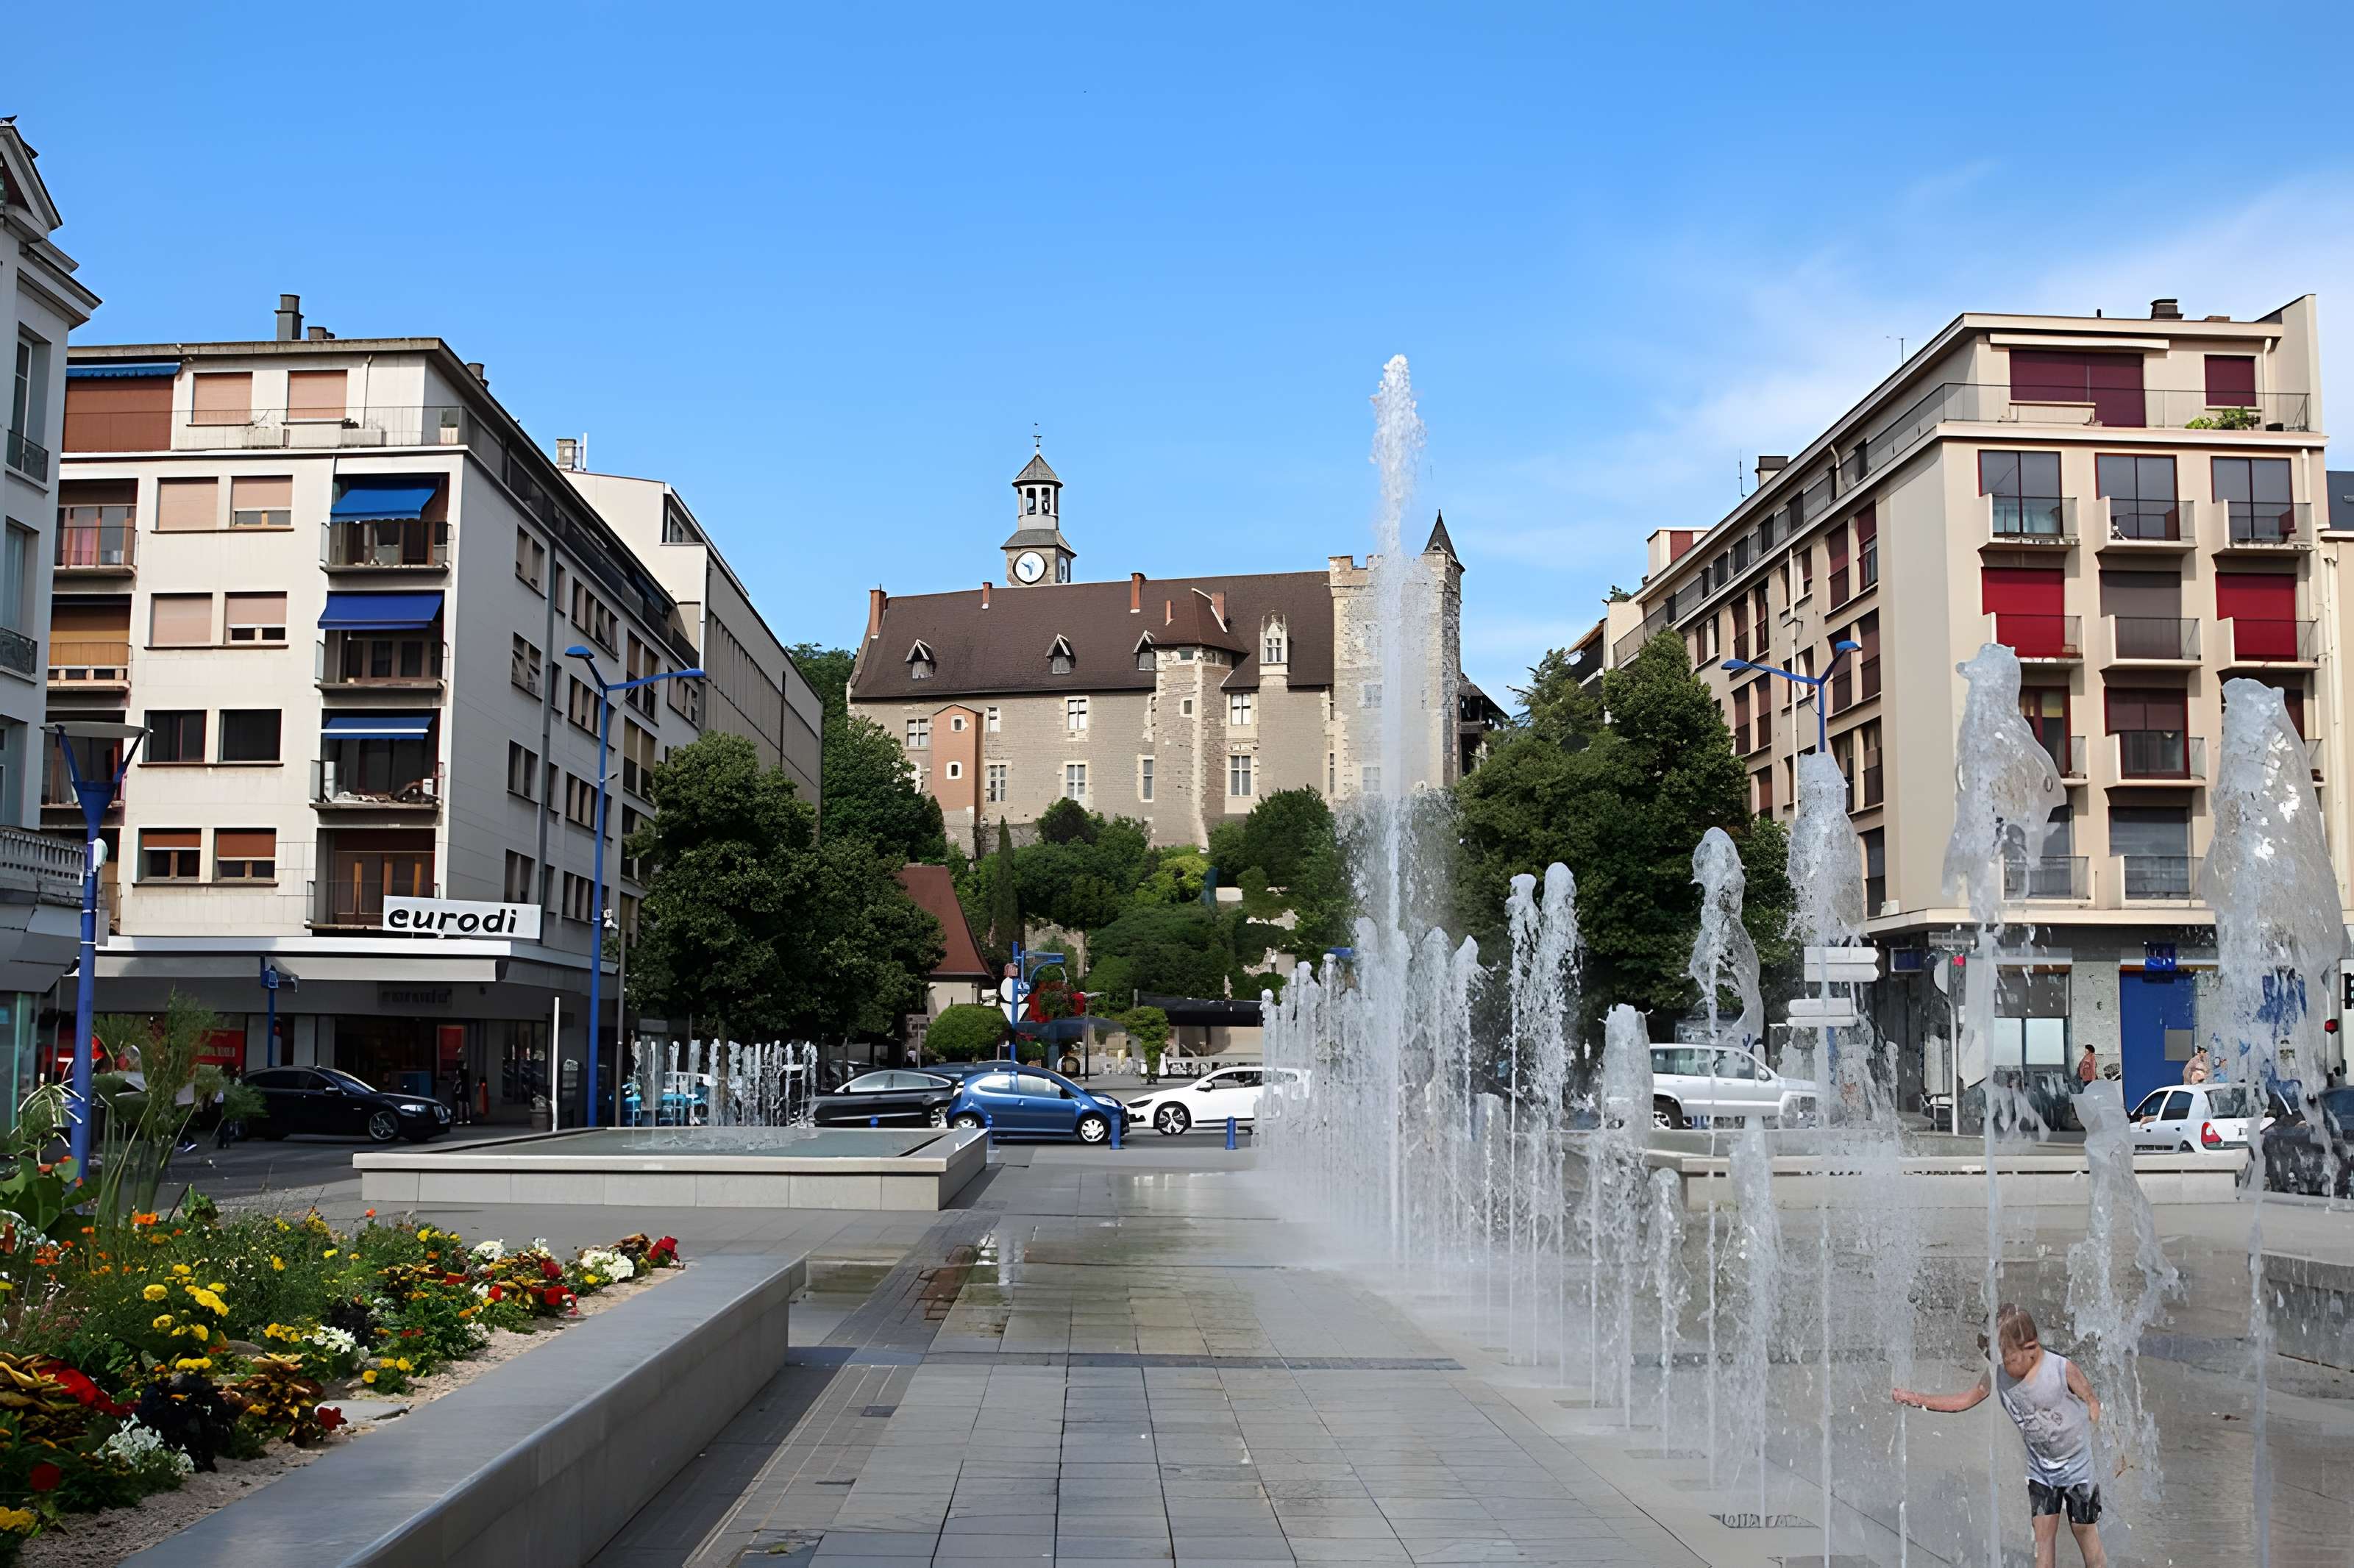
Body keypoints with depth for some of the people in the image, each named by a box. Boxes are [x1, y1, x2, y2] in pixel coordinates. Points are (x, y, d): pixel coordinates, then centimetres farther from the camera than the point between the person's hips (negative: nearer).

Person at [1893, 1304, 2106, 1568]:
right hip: (2040, 1467, 4)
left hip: (2077, 1463, -4)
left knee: (2085, 1531, 7)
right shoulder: (1997, 1376, -13)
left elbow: (2092, 1401, -11)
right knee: (2043, 1532, 6)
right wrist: (1917, 1399, -11)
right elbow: (1964, 1400, -2)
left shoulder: (2062, 1369, -25)